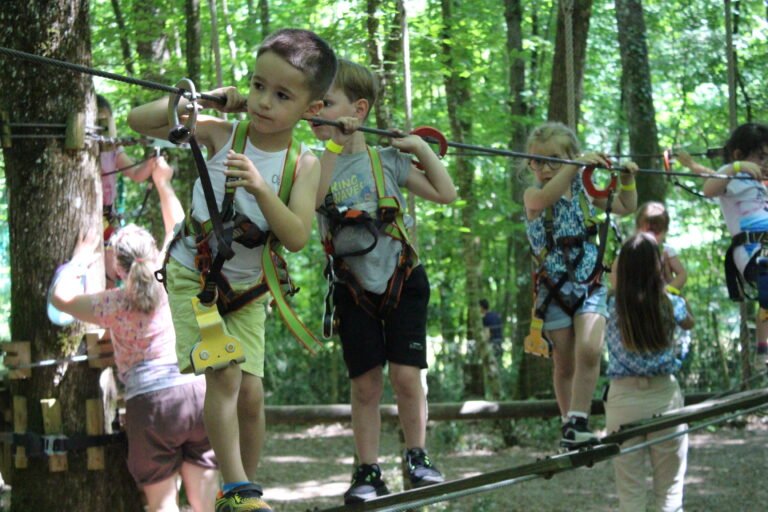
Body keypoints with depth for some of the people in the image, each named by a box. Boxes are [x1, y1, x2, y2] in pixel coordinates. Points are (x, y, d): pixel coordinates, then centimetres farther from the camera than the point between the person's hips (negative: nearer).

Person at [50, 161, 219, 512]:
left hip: (150, 401, -3)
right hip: (198, 392, 3)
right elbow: (179, 230, 25)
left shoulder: (117, 305, -1)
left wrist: (80, 261, 31)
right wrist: (163, 184, 36)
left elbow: (60, 297, 15)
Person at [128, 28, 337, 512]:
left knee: (252, 392, -1)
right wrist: (200, 100, -22)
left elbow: (297, 237, -22)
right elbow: (140, 120, -12)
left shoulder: (304, 163, -11)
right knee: (225, 375, -17)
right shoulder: (221, 133, -12)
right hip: (194, 276, -2)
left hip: (249, 289, 2)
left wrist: (260, 189, -36)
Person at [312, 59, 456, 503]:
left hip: (402, 281, -1)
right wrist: (334, 147, -24)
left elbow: (446, 194, 1)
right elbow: (311, 201, -22)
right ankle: (368, 472, 9)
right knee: (365, 383, 1)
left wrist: (422, 149, -7)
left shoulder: (387, 160, 0)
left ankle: (417, 458, 9)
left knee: (406, 375, -8)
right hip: (354, 289, 1)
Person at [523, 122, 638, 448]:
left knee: (589, 350, -20)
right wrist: (576, 165, -38)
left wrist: (627, 180, 2)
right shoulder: (533, 195, -5)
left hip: (591, 286, 1)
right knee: (565, 365, 4)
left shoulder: (584, 191, 7)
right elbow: (544, 198, -31)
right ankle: (570, 425, 16)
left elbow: (625, 208, 19)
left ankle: (577, 423, -18)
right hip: (555, 289, -1)